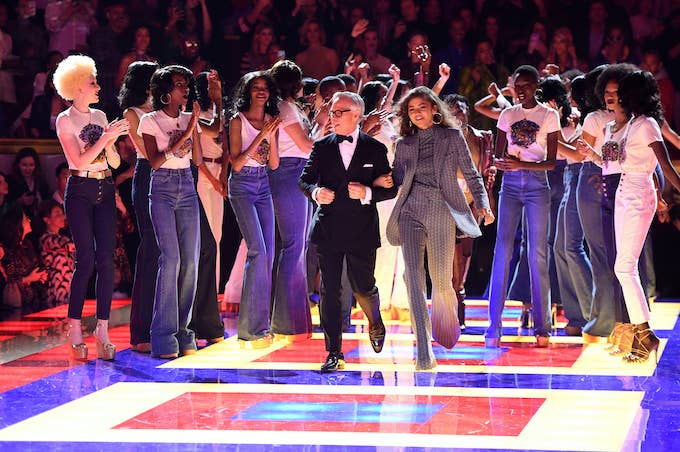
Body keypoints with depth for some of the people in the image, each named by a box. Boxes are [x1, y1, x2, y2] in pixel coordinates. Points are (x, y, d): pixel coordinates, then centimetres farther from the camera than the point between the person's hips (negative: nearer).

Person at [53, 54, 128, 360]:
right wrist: (106, 138, -17)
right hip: (80, 191, -5)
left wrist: (110, 143, -8)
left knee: (106, 259, -3)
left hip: (105, 191, 5)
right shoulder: (65, 120, -3)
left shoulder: (100, 117, 14)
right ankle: (74, 329, -1)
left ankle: (102, 330, -1)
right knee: (86, 260, -9)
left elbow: (115, 163, 11)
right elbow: (80, 161, -13)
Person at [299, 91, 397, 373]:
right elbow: (304, 179, 8)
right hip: (328, 230, 1)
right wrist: (315, 192, -14)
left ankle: (375, 324, 40)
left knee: (363, 287, 5)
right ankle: (334, 353, 2)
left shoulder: (375, 149, 2)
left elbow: (390, 189, 2)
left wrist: (367, 193, -16)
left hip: (361, 231, -1)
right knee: (329, 291, -2)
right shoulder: (321, 147, 6)